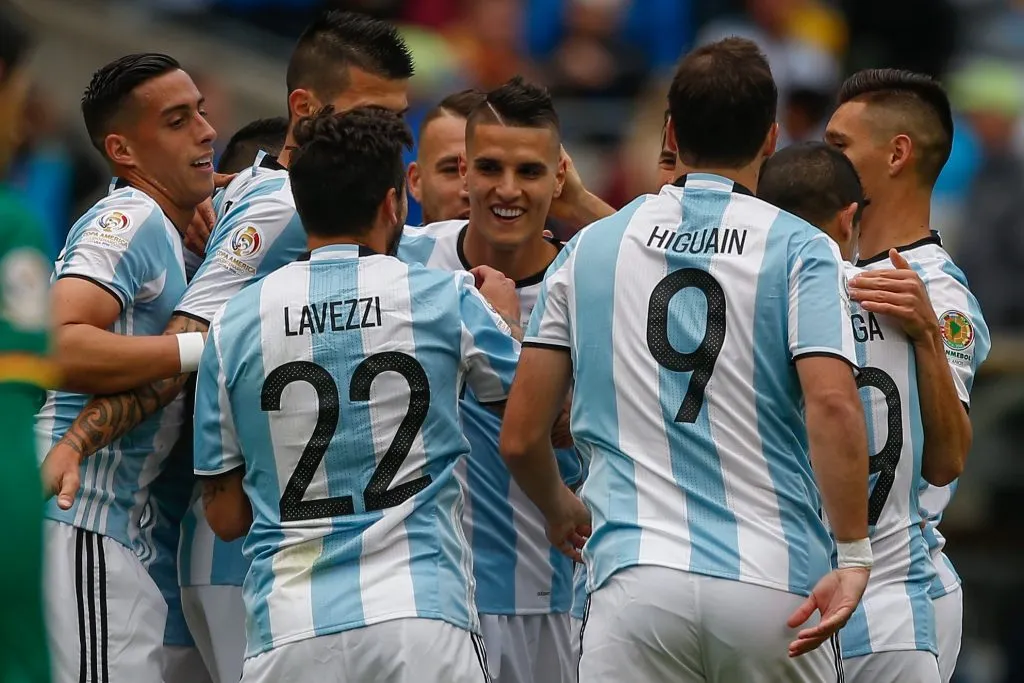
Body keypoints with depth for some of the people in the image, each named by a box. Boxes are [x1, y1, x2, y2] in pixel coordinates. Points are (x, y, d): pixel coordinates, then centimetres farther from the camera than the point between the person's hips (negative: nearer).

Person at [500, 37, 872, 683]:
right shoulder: (799, 250, 3)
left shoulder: (588, 249, 12)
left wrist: (561, 510, 34)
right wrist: (855, 554, -8)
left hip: (636, 578, 1)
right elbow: (832, 404, -13)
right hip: (774, 589, -1)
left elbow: (520, 436, 13)